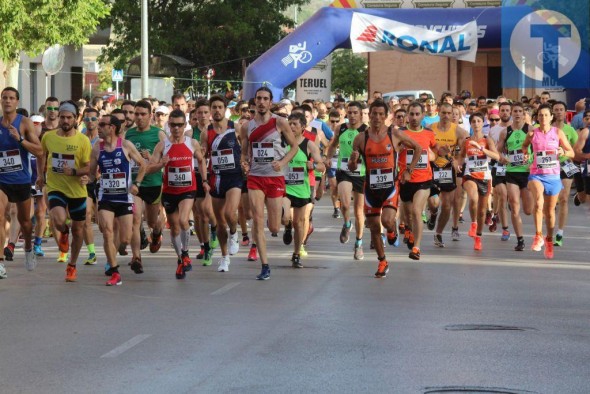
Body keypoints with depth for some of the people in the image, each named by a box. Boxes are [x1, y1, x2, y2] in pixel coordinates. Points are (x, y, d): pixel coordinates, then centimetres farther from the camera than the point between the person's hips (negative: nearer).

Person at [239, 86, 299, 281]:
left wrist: (283, 162, -14)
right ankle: (264, 266, -6)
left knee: (274, 228, 3)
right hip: (255, 177, 2)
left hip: (275, 177, -2)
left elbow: (294, 146, 3)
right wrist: (244, 163, -7)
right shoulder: (246, 127, 6)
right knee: (257, 221, -12)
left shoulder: (280, 123, -3)